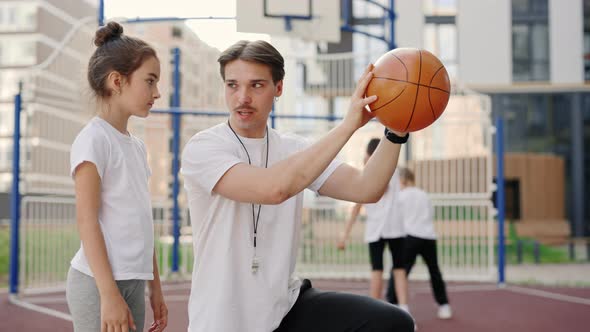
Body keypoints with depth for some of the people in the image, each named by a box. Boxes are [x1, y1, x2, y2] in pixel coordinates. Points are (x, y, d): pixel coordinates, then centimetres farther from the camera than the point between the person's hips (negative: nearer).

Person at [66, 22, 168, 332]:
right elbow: (87, 220, -14)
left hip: (133, 281, 8)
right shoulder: (93, 139, -10)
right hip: (98, 282, -8)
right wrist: (108, 294, -19)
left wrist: (155, 287, 17)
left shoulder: (137, 145, 15)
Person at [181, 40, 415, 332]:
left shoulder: (295, 150, 5)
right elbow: (273, 188, -30)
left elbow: (364, 190, -5)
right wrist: (348, 124, -27)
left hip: (286, 305, 5)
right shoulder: (202, 147, -13)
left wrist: (396, 133, -19)